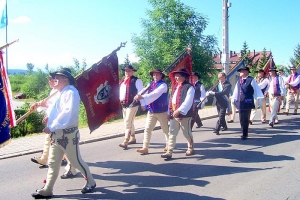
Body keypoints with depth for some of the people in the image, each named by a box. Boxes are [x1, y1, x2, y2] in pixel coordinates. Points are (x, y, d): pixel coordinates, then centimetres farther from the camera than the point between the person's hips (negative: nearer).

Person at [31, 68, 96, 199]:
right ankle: (47, 190, 18)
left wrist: (51, 127, -24)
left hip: (68, 133, -9)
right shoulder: (60, 93, 17)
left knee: (75, 161, 3)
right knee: (53, 163, 11)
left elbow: (67, 113, -24)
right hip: (55, 134, 9)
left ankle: (90, 182, 21)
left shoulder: (71, 92, -13)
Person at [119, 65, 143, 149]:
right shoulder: (122, 81, 17)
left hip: (132, 104, -8)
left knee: (128, 122, -12)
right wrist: (119, 100, 10)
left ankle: (125, 142, -12)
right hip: (123, 105, 8)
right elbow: (120, 92, 24)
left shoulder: (136, 80, -5)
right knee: (129, 122, 17)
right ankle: (132, 138, 30)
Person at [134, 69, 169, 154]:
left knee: (166, 129, 9)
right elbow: (145, 93, -2)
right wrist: (139, 96, -25)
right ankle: (145, 148, 5)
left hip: (161, 111, -5)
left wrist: (142, 97, -35)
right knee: (147, 129, 1)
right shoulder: (150, 84, 9)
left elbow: (155, 94, -27)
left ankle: (169, 146, 26)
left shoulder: (163, 85, -12)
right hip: (151, 111, 6)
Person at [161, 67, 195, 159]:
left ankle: (191, 149, 28)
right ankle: (169, 152, 3)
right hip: (174, 115, 7)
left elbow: (188, 101, -21)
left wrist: (179, 110, -27)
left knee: (187, 133, 9)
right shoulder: (175, 87, 14)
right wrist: (170, 112, 11)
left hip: (184, 115, -7)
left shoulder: (189, 87, -11)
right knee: (171, 133, 2)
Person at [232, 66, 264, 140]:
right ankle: (244, 133, 23)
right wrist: (234, 100, 21)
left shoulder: (251, 80, -6)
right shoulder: (239, 81, 13)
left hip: (247, 103, -6)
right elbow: (236, 92, 21)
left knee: (246, 119, -2)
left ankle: (245, 134, 6)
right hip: (240, 103, 6)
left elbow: (257, 90, -5)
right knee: (242, 119, 10)